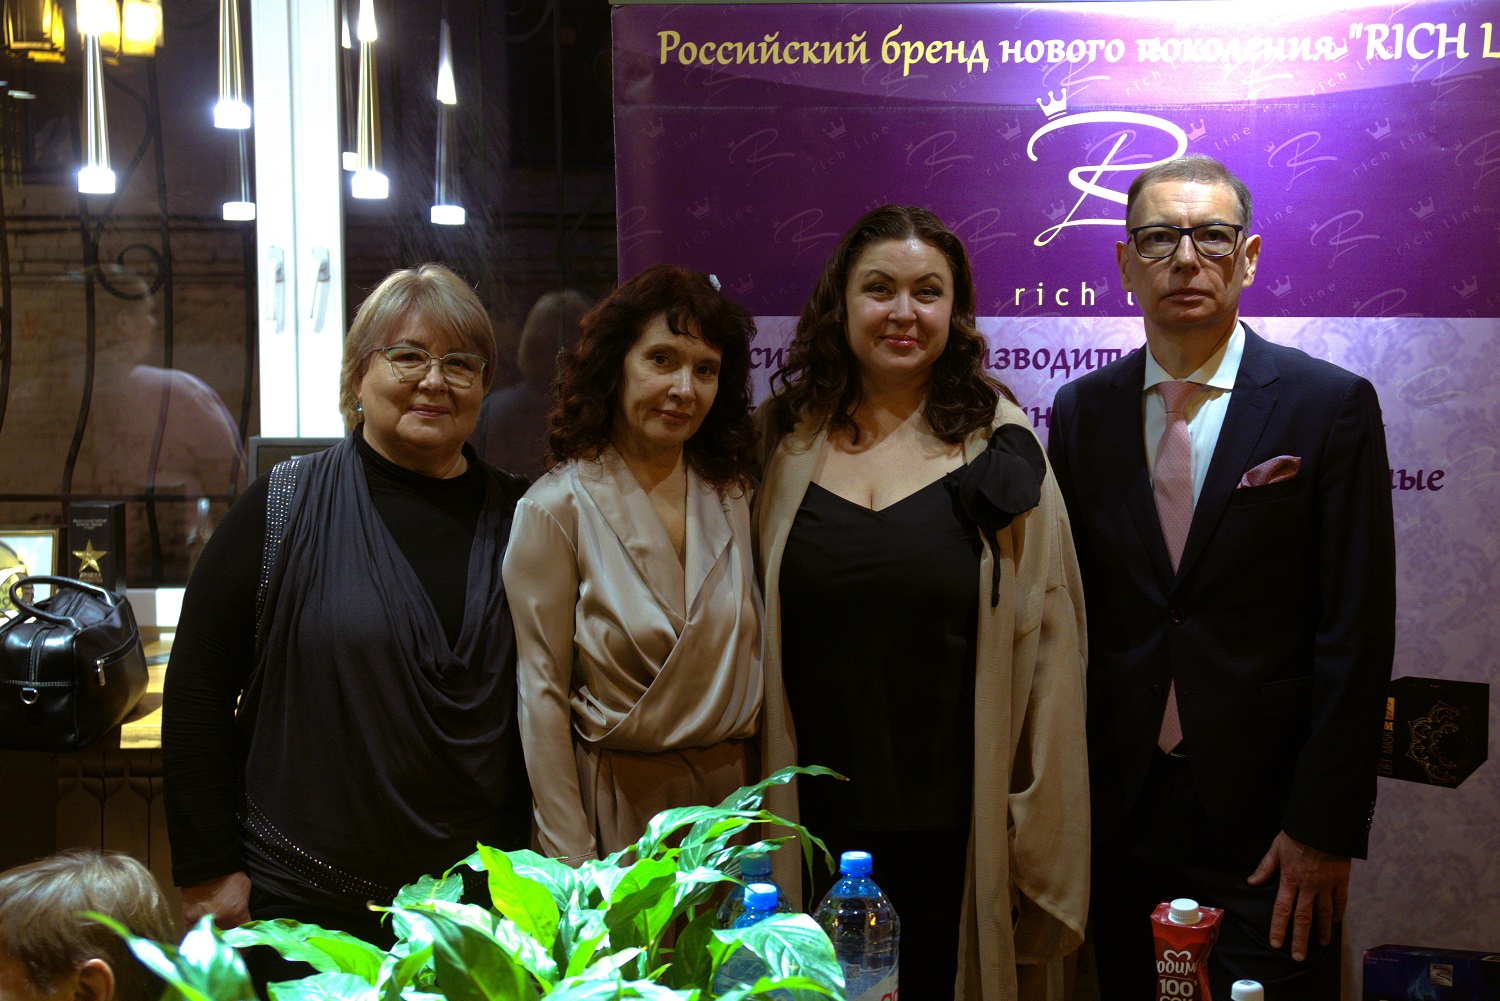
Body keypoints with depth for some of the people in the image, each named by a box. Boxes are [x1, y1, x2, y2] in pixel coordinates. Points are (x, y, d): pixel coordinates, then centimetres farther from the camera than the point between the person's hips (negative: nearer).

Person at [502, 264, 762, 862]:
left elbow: (751, 652, 11)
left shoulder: (730, 494, 4)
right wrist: (572, 865, -12)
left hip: (731, 790, 4)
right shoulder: (557, 508, -11)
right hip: (617, 800, -4)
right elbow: (542, 694, -10)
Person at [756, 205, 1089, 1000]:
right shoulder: (785, 438, 5)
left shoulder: (999, 447, -1)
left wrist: (1040, 836, -3)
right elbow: (749, 631, 9)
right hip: (813, 829, 2)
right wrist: (751, 818, 7)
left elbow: (1046, 644, -1)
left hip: (956, 839, -1)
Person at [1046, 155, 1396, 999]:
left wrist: (1326, 826, -10)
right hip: (1120, 817, 3)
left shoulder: (1332, 406, -4)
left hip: (1269, 820, -3)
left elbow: (1356, 632, -7)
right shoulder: (1082, 412, 6)